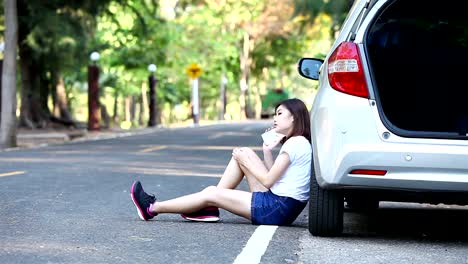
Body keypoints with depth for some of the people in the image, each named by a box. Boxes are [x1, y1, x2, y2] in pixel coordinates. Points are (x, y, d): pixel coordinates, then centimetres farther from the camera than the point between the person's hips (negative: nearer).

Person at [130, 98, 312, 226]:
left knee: (211, 194, -5)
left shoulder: (296, 143, -14)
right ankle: (209, 208, 8)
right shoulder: (296, 143, 18)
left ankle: (152, 208, 6)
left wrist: (246, 162, -1)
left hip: (279, 208, -9)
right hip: (276, 200, 9)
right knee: (245, 153, 8)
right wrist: (267, 151, 9)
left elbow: (268, 181, -14)